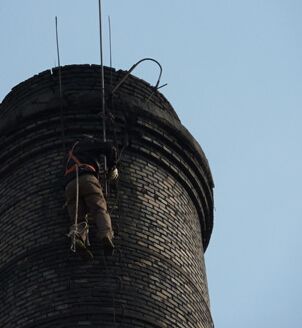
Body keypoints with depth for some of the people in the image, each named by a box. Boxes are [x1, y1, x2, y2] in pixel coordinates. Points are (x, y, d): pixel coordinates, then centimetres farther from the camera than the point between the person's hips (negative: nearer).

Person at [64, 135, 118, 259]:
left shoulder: (70, 153, 43)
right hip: (87, 179, -4)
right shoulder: (90, 142, 26)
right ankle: (106, 235, -43)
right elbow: (110, 148, 11)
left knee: (79, 218, -4)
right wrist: (112, 168, 22)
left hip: (69, 185, 4)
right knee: (100, 210, -14)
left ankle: (77, 236, -36)